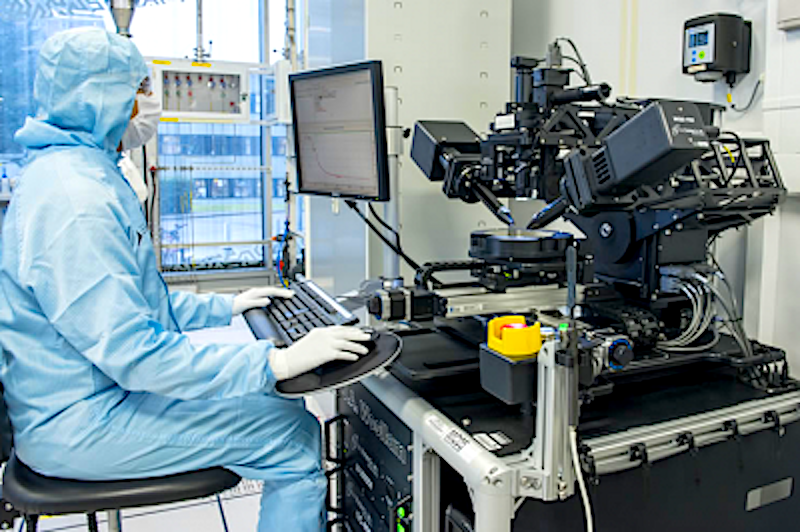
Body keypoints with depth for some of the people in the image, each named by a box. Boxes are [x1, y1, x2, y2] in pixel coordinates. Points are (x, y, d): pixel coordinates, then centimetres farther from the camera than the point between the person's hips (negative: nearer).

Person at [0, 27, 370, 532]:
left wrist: (224, 307, 16)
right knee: (296, 439, -14)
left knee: (287, 412, 11)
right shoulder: (74, 201, -25)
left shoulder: (83, 171, 10)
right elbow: (135, 353, -29)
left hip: (104, 389, 10)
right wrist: (278, 362, -29)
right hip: (78, 424, -10)